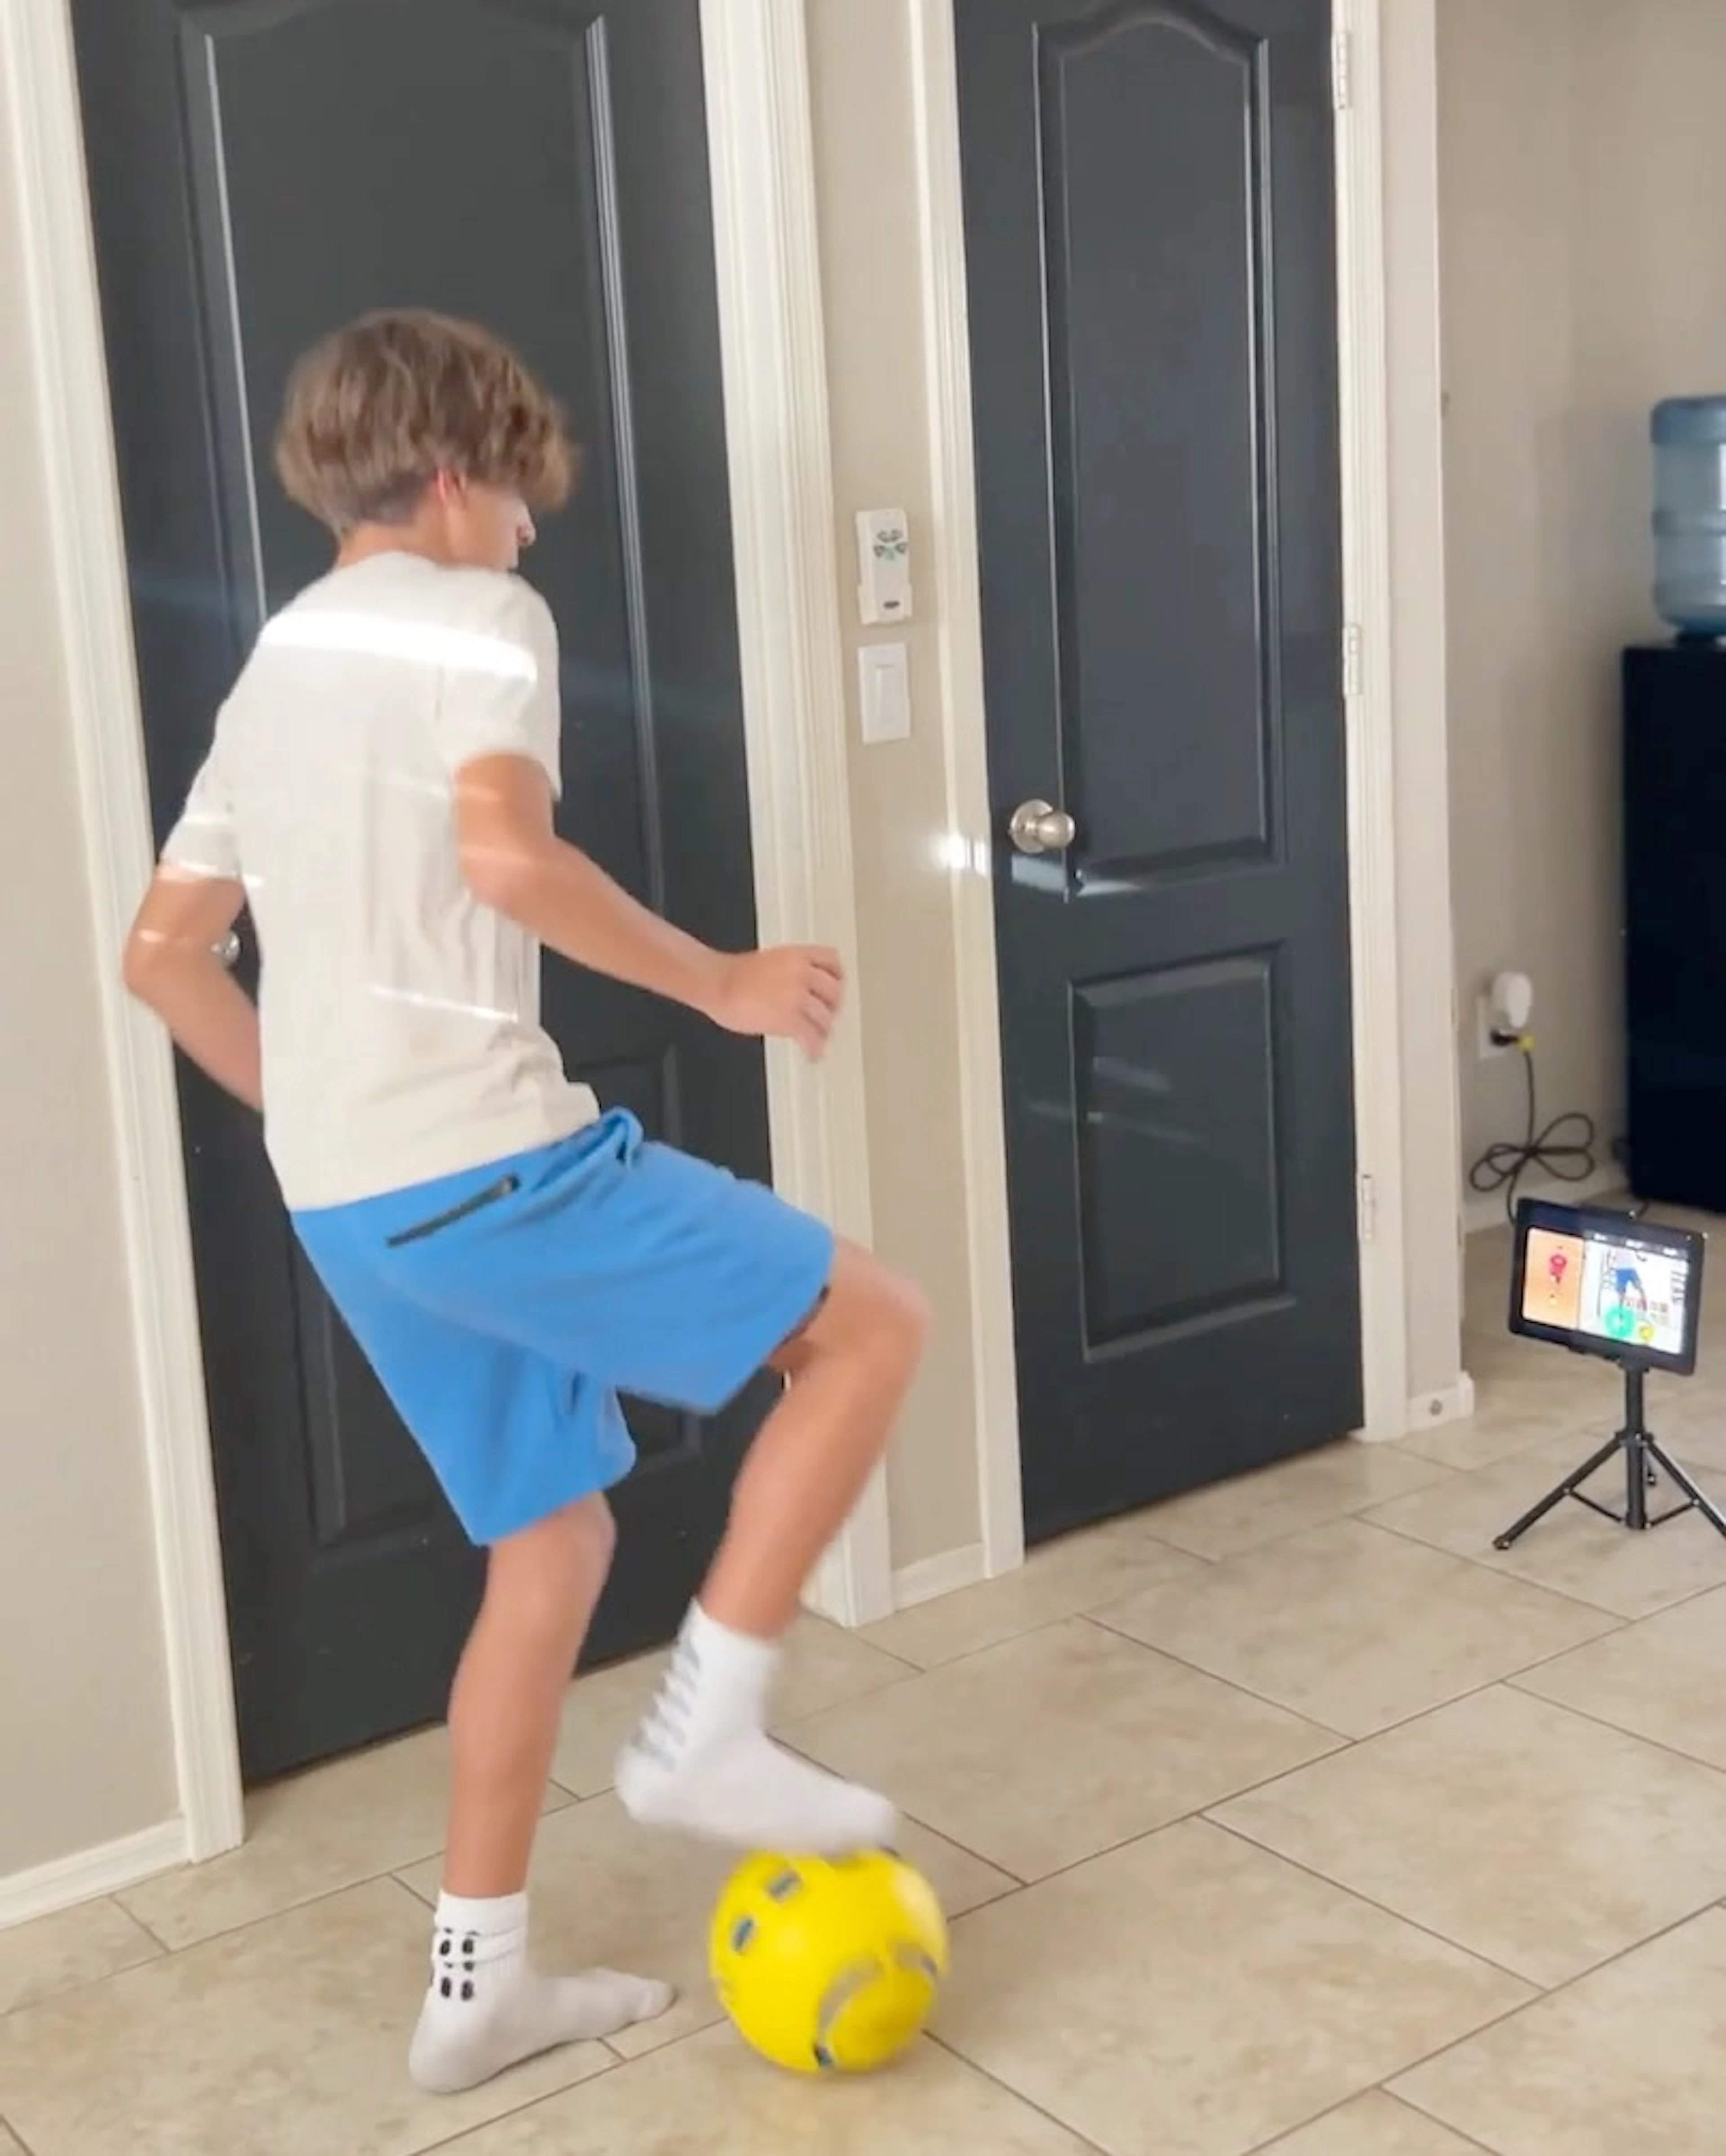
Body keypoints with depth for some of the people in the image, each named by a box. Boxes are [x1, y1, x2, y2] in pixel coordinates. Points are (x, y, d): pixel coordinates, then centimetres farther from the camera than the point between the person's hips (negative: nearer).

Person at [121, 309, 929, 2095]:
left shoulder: (278, 663, 21)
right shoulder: (481, 619, -4)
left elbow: (161, 954, 21)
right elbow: (505, 854, -25)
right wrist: (720, 982, -13)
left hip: (349, 1204, 9)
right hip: (492, 1162, -9)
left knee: (554, 1537, 19)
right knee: (870, 1323, 2)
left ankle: (479, 1984, 24)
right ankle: (703, 1728, 3)